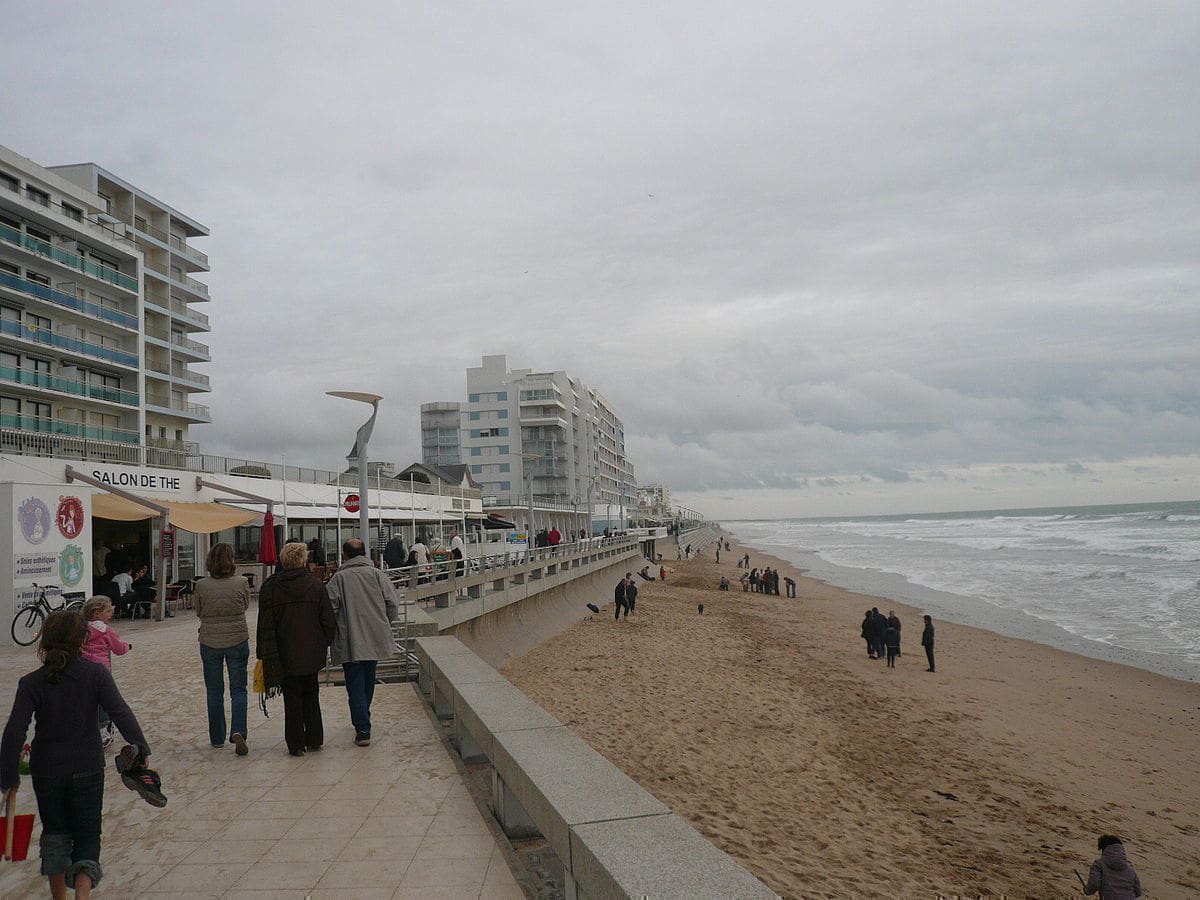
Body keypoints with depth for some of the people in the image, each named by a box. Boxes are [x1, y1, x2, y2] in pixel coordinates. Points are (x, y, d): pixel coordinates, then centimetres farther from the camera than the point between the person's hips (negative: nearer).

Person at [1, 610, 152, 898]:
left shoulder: (31, 683, -8)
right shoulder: (96, 673, -10)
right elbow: (121, 713, -17)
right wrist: (142, 750, -14)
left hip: (46, 771, 1)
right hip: (88, 768, -1)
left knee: (55, 832, 21)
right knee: (87, 834, 10)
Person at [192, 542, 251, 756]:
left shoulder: (201, 585, -9)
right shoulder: (241, 582, -11)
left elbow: (199, 612, 4)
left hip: (209, 642, 1)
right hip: (237, 641, -1)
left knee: (214, 691, 14)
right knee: (238, 689, 8)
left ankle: (217, 738, 21)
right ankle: (238, 731, -10)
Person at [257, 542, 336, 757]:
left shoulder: (269, 587, -6)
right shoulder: (315, 584, -5)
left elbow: (265, 625, -5)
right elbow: (328, 620, -3)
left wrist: (265, 654, 0)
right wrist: (326, 642, 10)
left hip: (285, 653, -1)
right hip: (311, 652, 1)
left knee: (292, 698, 8)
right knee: (310, 695, 16)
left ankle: (297, 743, 9)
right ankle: (314, 739, 20)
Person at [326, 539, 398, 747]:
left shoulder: (339, 577, -6)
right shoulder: (377, 574, 1)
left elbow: (331, 608, -12)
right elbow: (391, 603, -3)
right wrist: (384, 625, 14)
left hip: (349, 642, -3)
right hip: (375, 639, 3)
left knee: (355, 685, -1)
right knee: (368, 681, 20)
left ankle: (362, 730, -8)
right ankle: (363, 721, 35)